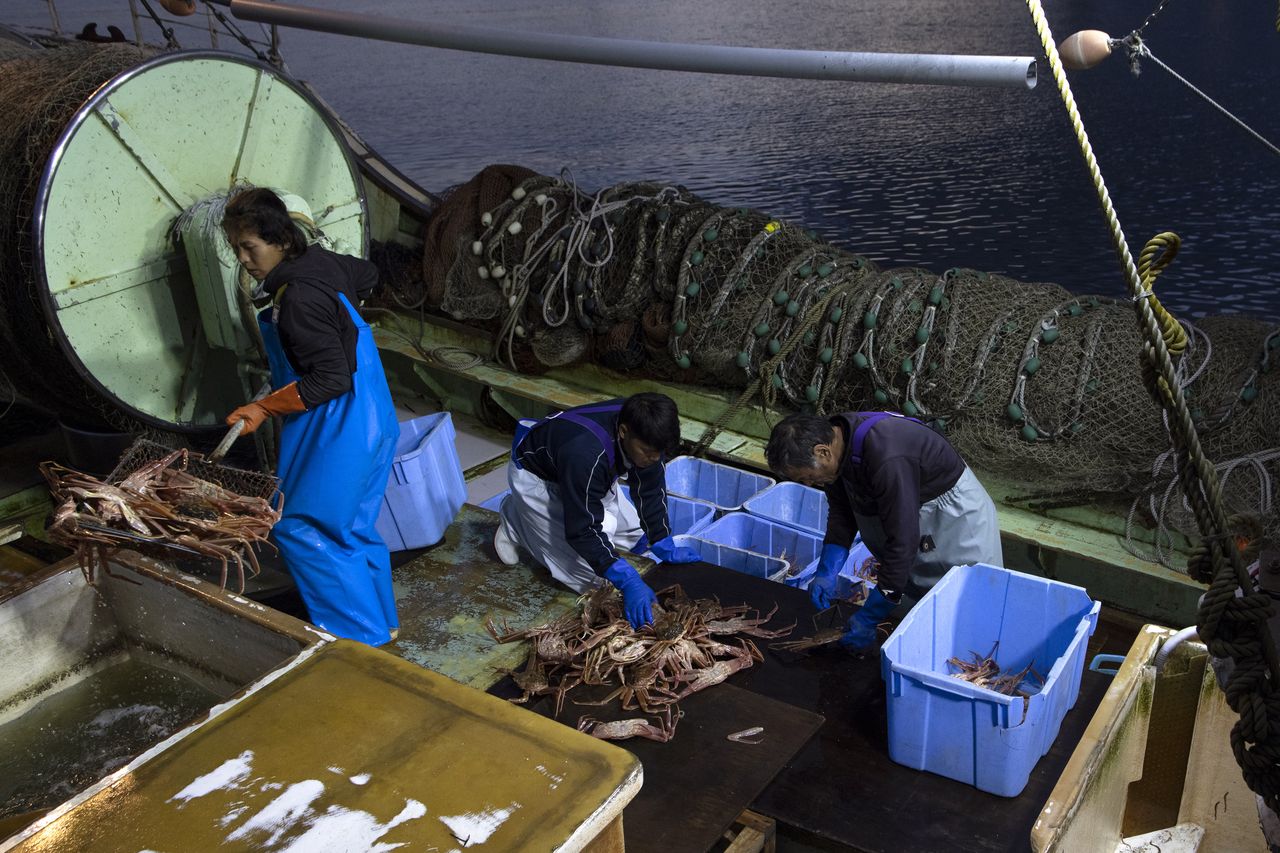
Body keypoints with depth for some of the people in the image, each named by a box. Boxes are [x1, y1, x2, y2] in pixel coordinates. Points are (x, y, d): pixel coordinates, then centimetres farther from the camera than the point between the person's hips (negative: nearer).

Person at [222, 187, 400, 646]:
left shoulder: (298, 296, -23)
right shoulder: (321, 261, 5)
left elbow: (330, 379, -25)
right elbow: (366, 274, 28)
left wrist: (264, 408, -21)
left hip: (339, 430, -10)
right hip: (367, 419, 10)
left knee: (300, 529, -4)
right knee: (352, 527, 18)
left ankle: (360, 634, 2)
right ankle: (380, 621, 28)